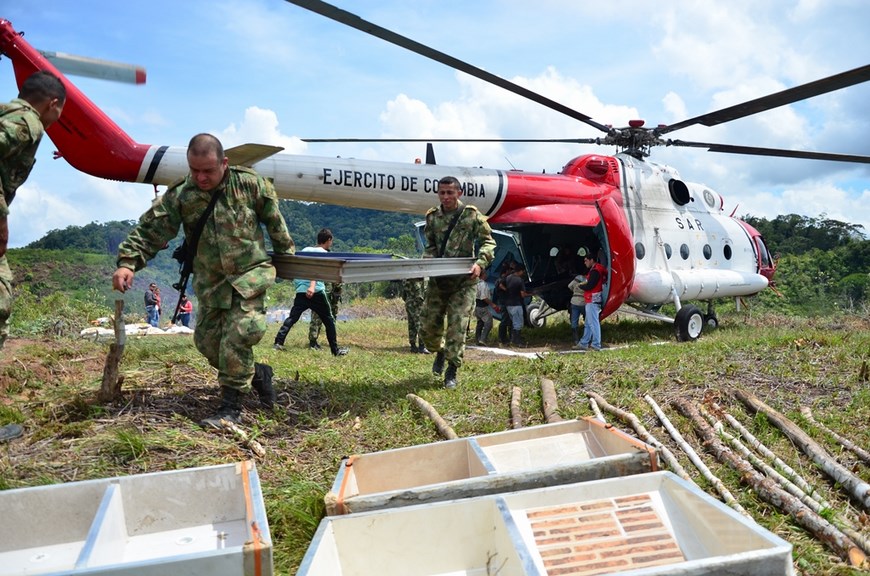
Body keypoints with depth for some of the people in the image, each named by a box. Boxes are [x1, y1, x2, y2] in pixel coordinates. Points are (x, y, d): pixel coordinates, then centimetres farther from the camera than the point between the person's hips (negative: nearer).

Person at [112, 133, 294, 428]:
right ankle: (257, 374, 27)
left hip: (250, 273, -4)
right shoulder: (179, 196, -9)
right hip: (211, 282, 4)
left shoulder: (250, 184, -11)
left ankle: (231, 407, -10)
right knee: (207, 342, 5)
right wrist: (127, 262, -25)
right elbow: (149, 231, -10)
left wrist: (286, 254, 12)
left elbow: (274, 221, 2)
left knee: (238, 335, -18)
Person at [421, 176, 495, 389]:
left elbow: (488, 242, -3)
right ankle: (440, 351, 39)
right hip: (437, 279, 4)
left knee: (457, 326, -7)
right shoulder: (432, 216, 7)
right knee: (429, 324, 9)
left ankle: (452, 370, 5)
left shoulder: (472, 215, -5)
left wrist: (480, 263, -19)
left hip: (462, 281, -4)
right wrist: (426, 261, -5)